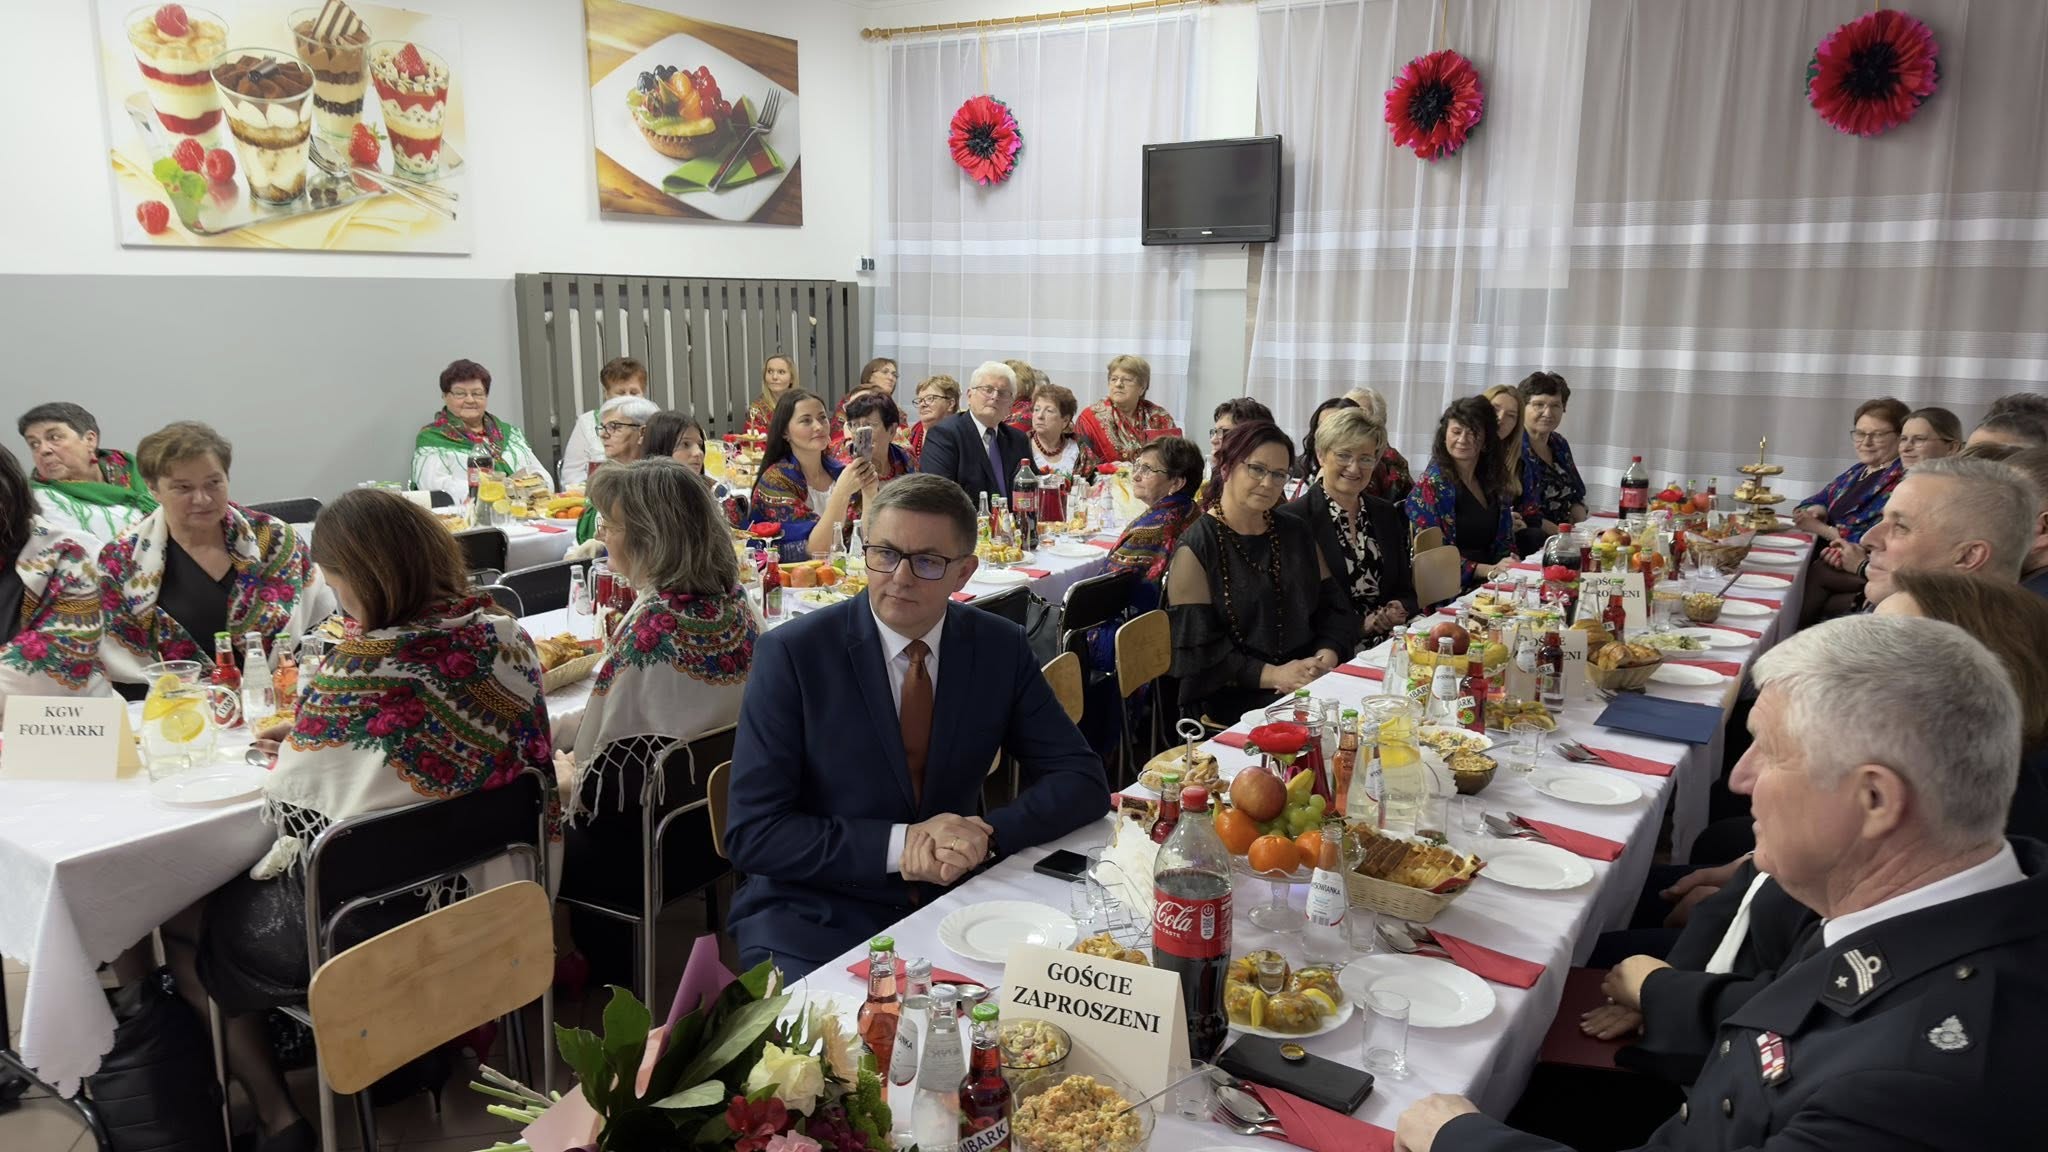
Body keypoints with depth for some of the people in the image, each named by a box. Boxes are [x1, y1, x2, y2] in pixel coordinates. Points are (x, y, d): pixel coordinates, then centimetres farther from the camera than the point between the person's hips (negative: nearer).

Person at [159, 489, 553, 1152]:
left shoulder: (363, 667, -26)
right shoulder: (500, 632, -7)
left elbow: (291, 805, -16)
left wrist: (295, 754, 6)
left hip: (363, 920, -7)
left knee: (181, 926, 22)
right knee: (233, 898, 31)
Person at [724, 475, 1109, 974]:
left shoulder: (1000, 648, -1)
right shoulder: (792, 653, -11)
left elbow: (1083, 779, 2)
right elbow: (752, 833, -12)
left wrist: (987, 834, -17)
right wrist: (900, 844, -23)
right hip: (815, 923, -3)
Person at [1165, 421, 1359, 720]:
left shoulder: (1295, 533, 14)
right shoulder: (1196, 549, -5)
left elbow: (1334, 606, 15)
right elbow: (1198, 650, -10)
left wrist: (1328, 656, -6)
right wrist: (1271, 675, -19)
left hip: (1310, 681, 6)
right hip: (1233, 698, -6)